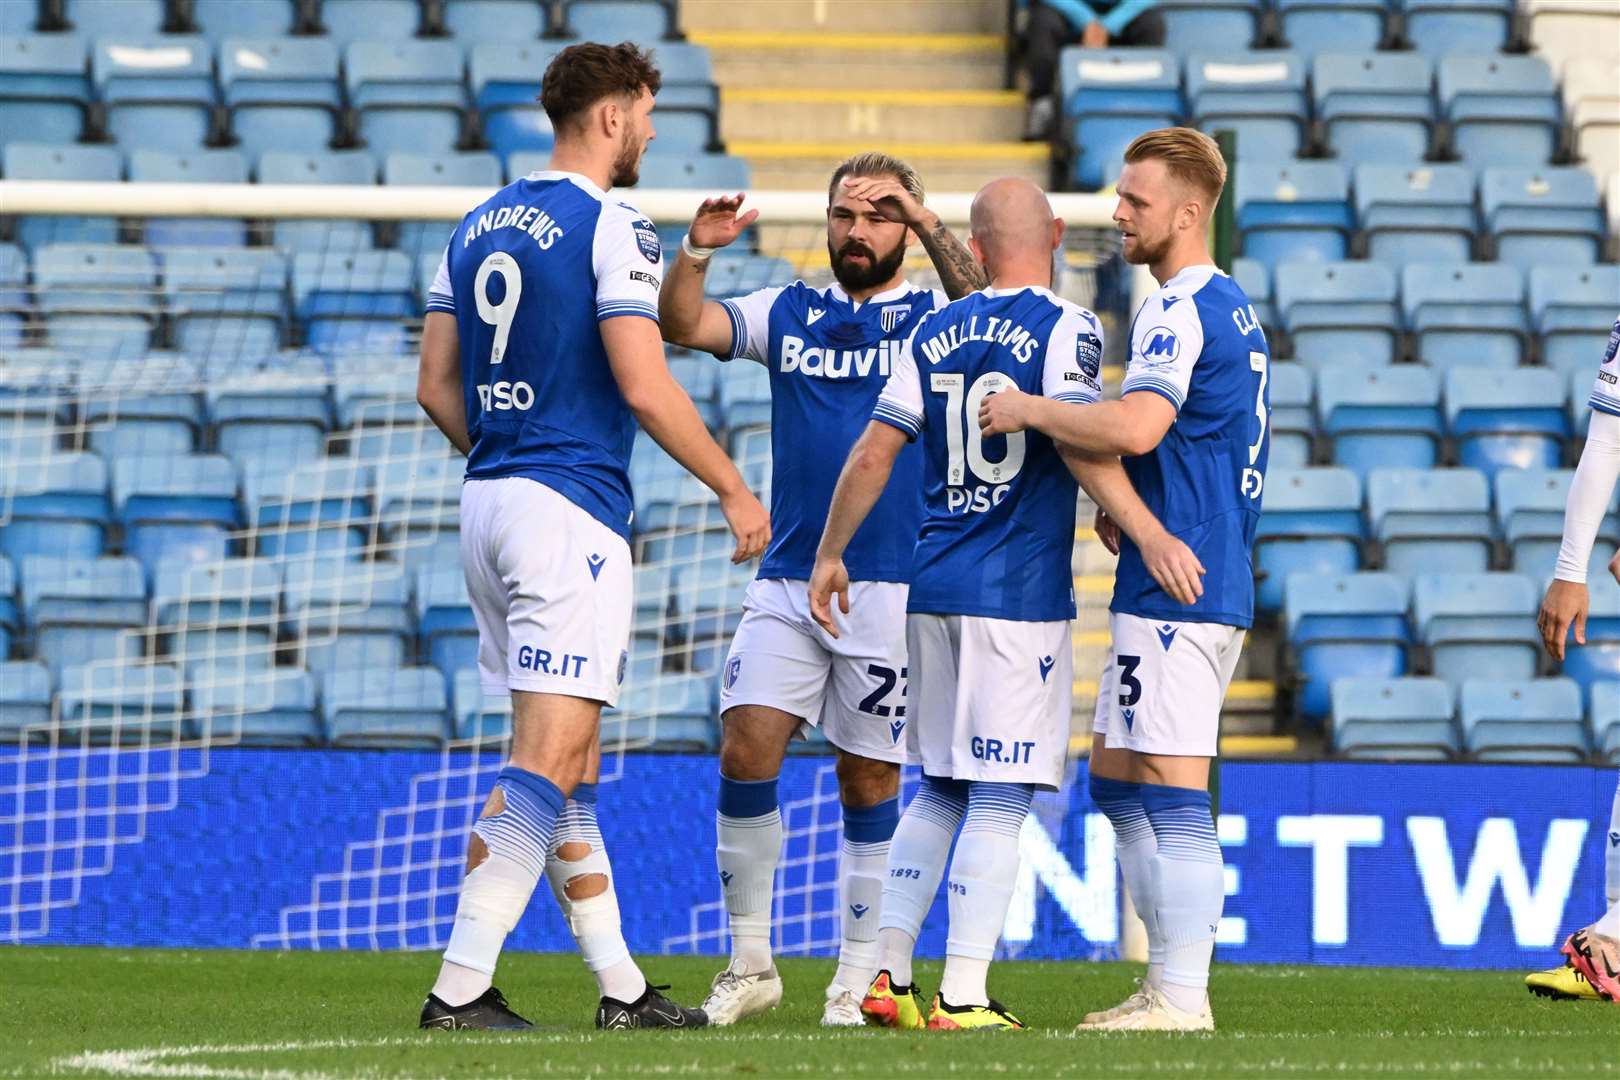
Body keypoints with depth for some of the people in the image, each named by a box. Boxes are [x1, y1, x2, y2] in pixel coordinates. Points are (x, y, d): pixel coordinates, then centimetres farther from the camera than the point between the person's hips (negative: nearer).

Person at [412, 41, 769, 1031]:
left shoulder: (480, 226, 14)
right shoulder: (612, 227, -10)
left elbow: (437, 385, 14)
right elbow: (645, 389, -16)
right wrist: (736, 492, -6)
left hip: (489, 503, 9)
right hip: (574, 510, -9)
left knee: (570, 765, 13)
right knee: (549, 762, -10)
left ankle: (623, 988, 18)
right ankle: (461, 988, -17)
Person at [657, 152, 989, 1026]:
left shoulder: (933, 319, 2)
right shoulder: (788, 314, 11)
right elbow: (681, 325, -1)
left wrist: (930, 228, -31)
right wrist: (696, 253, -19)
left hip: (892, 590, -3)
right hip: (786, 583, 3)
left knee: (869, 782, 1)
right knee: (745, 752, -9)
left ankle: (856, 983, 10)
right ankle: (750, 964, 2)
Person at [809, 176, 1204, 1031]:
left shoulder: (934, 335, 10)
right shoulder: (1064, 329, -6)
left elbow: (873, 454, 10)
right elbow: (1080, 441, -19)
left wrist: (830, 554, 19)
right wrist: (1147, 533, -21)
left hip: (933, 590, 6)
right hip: (1019, 593, -6)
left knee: (940, 791, 16)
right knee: (998, 801, -4)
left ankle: (888, 975, 13)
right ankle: (962, 997, -9)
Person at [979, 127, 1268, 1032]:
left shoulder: (1181, 313, -14)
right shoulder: (1236, 309, 18)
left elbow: (1136, 426, -29)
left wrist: (1031, 409, -16)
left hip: (1173, 585, -10)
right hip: (1214, 578, 10)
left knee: (1171, 790, -9)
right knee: (1117, 779, 15)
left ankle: (1182, 1001, -9)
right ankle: (1171, 982, 16)